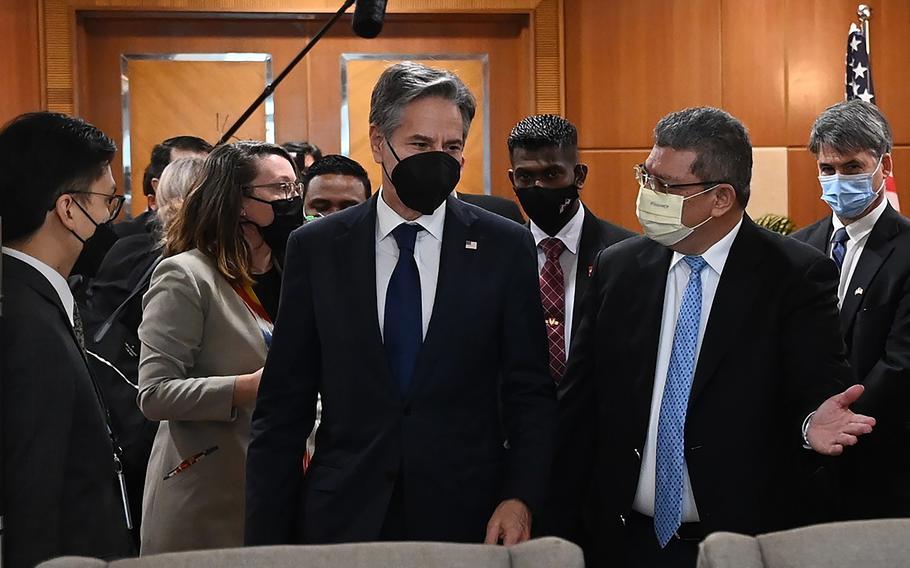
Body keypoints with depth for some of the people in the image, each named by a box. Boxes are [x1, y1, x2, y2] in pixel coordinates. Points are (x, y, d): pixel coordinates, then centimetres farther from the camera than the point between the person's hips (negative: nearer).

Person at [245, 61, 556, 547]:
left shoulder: (505, 247, -1)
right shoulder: (316, 248, 1)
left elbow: (530, 393, 1)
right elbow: (282, 407, 1)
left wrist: (520, 497, -13)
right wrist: (266, 541, -2)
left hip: (467, 523, 0)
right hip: (343, 520, 0)